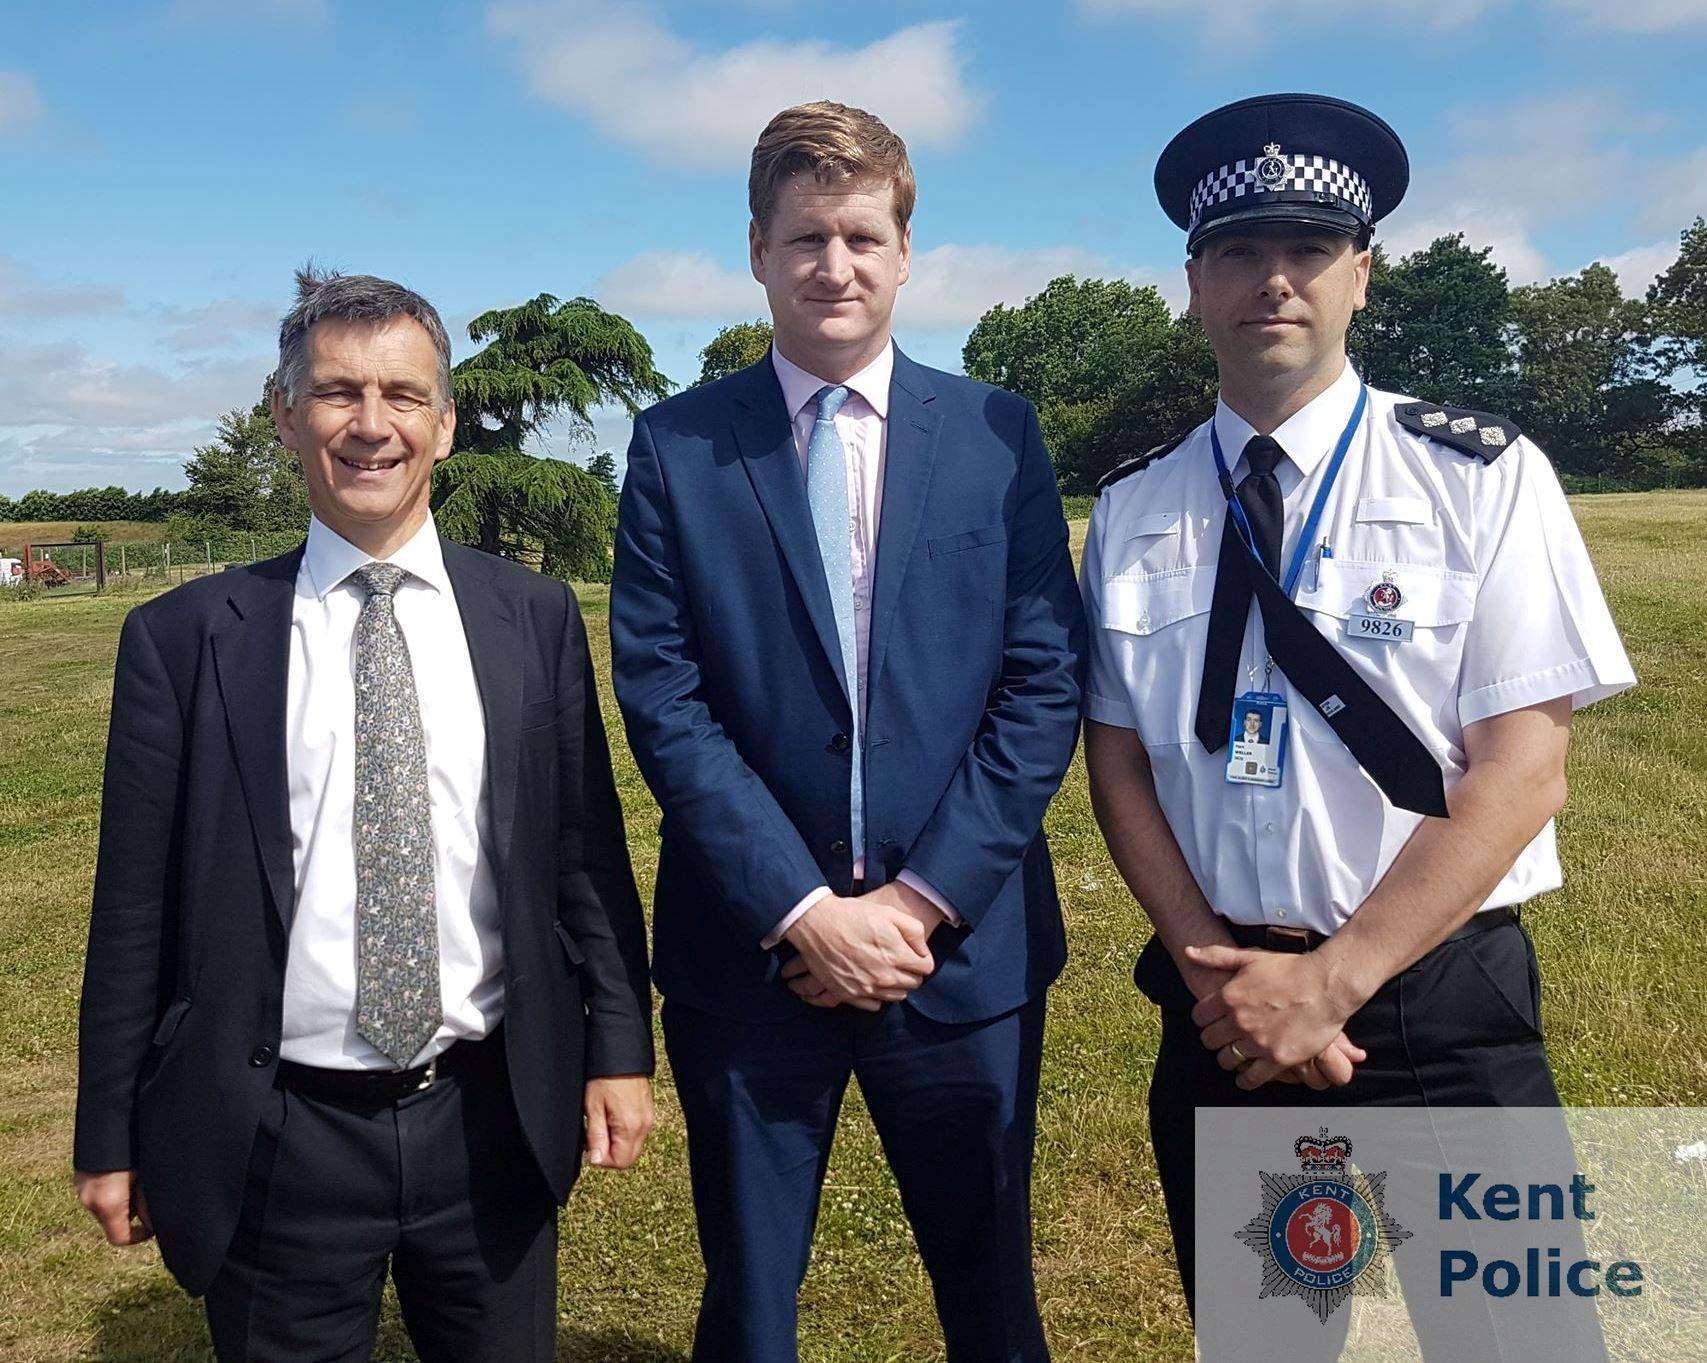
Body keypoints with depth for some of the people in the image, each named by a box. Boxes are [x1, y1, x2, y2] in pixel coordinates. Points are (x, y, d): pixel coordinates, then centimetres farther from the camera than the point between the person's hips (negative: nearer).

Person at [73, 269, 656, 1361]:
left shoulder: (535, 619, 0)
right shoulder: (186, 639, -4)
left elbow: (589, 848, 3)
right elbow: (136, 904, -1)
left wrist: (619, 1048, -1)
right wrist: (111, 1139, 3)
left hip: (493, 1124, 2)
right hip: (277, 1143, -1)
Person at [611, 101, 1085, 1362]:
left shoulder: (997, 436, 2)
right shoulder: (677, 446, 0)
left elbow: (1044, 682, -2)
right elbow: (662, 698, -6)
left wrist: (926, 899, -10)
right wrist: (802, 910, -12)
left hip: (963, 942, 1)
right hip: (751, 949, 0)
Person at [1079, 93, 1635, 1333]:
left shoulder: (1482, 476, -6)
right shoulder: (1133, 511, 2)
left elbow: (1522, 772, -11)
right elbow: (1119, 762, 2)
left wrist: (1331, 980, -16)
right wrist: (1215, 969, -11)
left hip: (1441, 1017, -2)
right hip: (1221, 1010, 3)